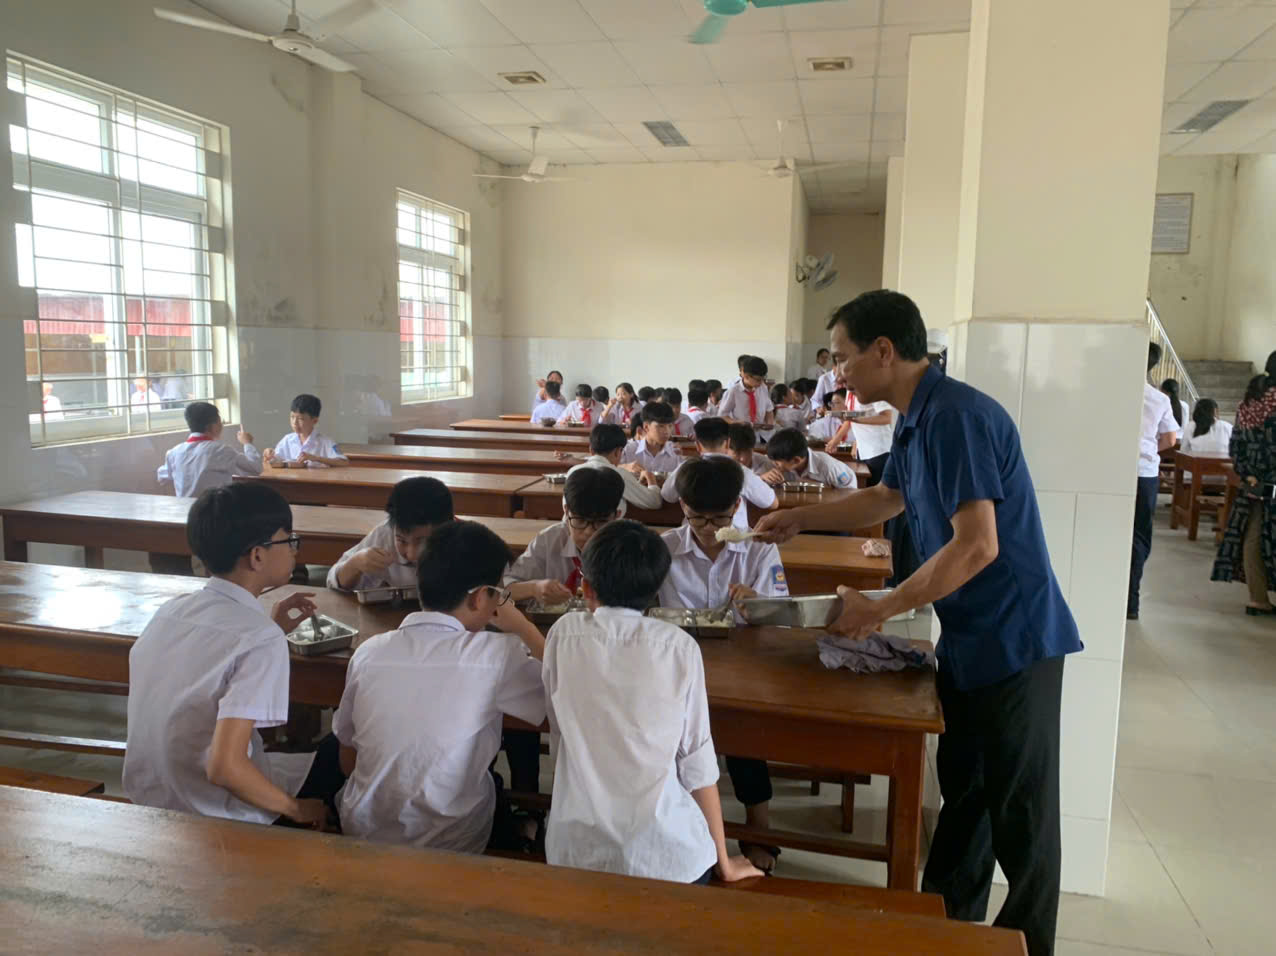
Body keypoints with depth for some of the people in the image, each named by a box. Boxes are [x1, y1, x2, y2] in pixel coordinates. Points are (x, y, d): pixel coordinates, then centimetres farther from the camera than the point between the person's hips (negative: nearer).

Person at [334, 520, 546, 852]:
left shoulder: (368, 651, -9)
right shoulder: (495, 655, -21)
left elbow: (348, 759, 2)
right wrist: (521, 626, 2)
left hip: (362, 833, 3)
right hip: (450, 844, -3)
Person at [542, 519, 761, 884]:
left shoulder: (564, 634, -3)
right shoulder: (679, 646, -6)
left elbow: (558, 741, 7)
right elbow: (697, 758, -1)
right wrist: (723, 861, 10)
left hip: (578, 851, 2)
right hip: (666, 855, -1)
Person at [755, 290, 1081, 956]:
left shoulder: (955, 417, -23)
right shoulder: (917, 420, 7)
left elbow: (977, 545, -29)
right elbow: (886, 498, 25)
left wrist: (878, 611, -22)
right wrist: (800, 519, 25)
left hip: (1012, 640, -9)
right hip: (970, 641, 9)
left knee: (1019, 809, 7)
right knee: (964, 789, 20)